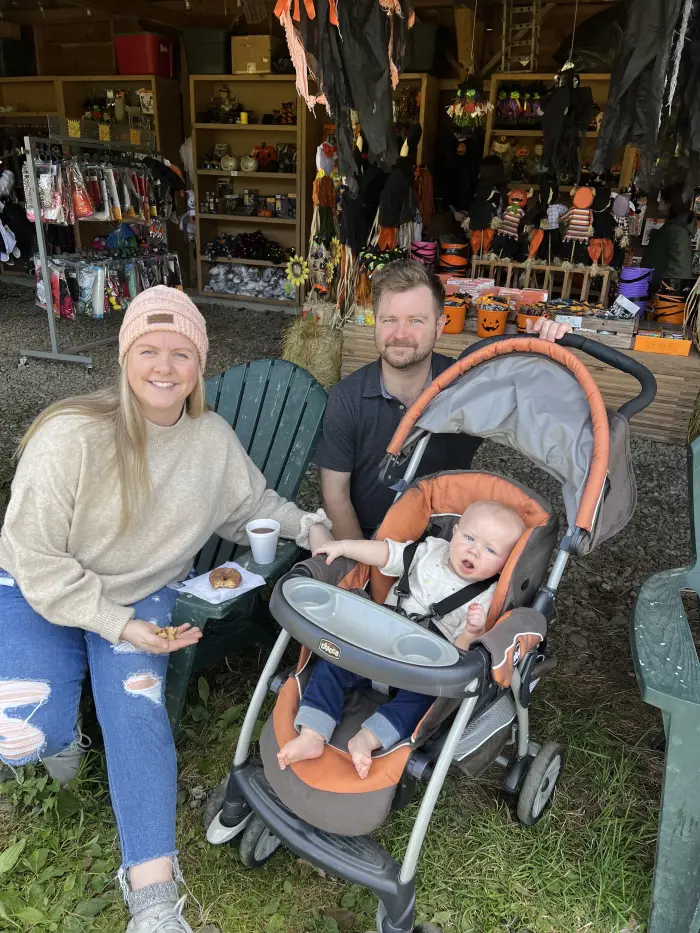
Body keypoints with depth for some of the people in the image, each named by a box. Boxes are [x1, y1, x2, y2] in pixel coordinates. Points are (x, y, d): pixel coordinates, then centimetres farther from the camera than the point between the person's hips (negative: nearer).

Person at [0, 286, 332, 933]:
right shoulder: (72, 436, -25)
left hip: (145, 595, 2)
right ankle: (63, 727, 18)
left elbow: (252, 505, 8)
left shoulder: (212, 437, -10)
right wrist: (120, 628, -24)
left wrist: (308, 527, -12)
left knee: (135, 705, -21)